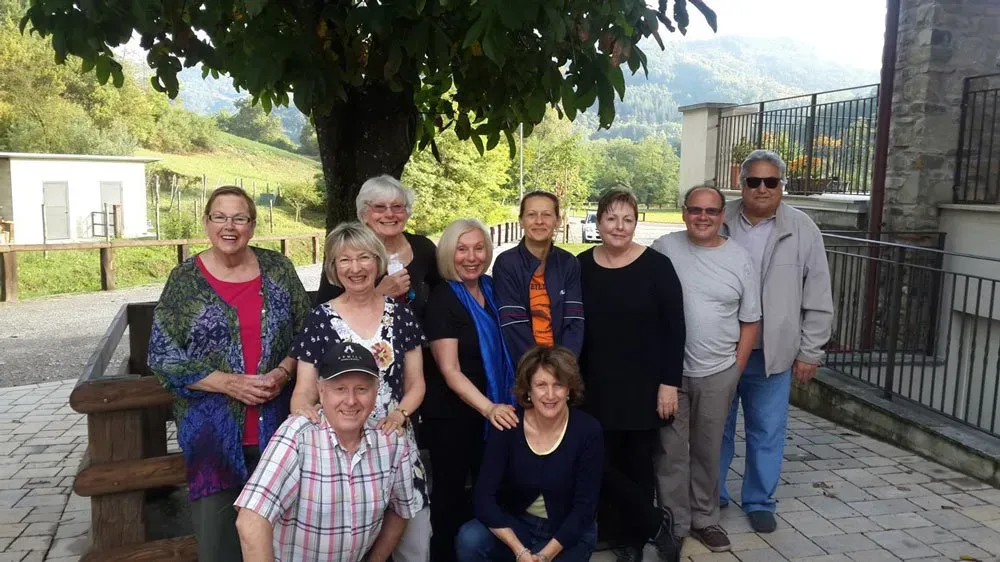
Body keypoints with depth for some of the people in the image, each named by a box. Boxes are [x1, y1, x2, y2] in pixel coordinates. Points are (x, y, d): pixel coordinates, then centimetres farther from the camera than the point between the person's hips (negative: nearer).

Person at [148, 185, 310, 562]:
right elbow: (163, 357, -6)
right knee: (217, 531, 6)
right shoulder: (185, 280, -4)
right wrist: (229, 383, -16)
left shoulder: (278, 269, 2)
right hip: (213, 427, -2)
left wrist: (283, 373, -12)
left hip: (275, 423, 2)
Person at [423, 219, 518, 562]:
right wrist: (489, 408, -34)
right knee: (451, 492, 9)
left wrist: (499, 406, 6)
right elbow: (450, 371, -21)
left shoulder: (491, 289, 2)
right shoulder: (442, 299, -16)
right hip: (452, 414, -6)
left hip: (492, 410, 6)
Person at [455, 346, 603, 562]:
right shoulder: (507, 426, -15)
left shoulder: (587, 430, -18)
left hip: (569, 533, -1)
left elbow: (585, 506, -14)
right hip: (516, 525, 1)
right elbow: (484, 498, -17)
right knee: (469, 539, -26)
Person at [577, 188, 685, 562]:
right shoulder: (581, 267, 1)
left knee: (637, 464, 7)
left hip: (643, 386, -2)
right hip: (596, 386, 3)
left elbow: (674, 329, -6)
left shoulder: (657, 266, -7)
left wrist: (669, 382, -10)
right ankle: (655, 524, 20)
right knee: (601, 464, 0)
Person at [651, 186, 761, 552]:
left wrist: (736, 370, 3)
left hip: (717, 374, 2)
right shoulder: (664, 248, -4)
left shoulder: (739, 259, 1)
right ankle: (674, 524, 22)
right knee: (671, 452, 7)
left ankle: (704, 518, 32)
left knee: (707, 451, 14)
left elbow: (750, 321, 7)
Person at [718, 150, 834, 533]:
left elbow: (818, 298, 1)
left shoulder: (802, 230, -2)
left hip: (772, 353, 0)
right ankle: (711, 496, 31)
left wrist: (809, 352, -1)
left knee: (767, 432, 10)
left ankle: (759, 502, 28)